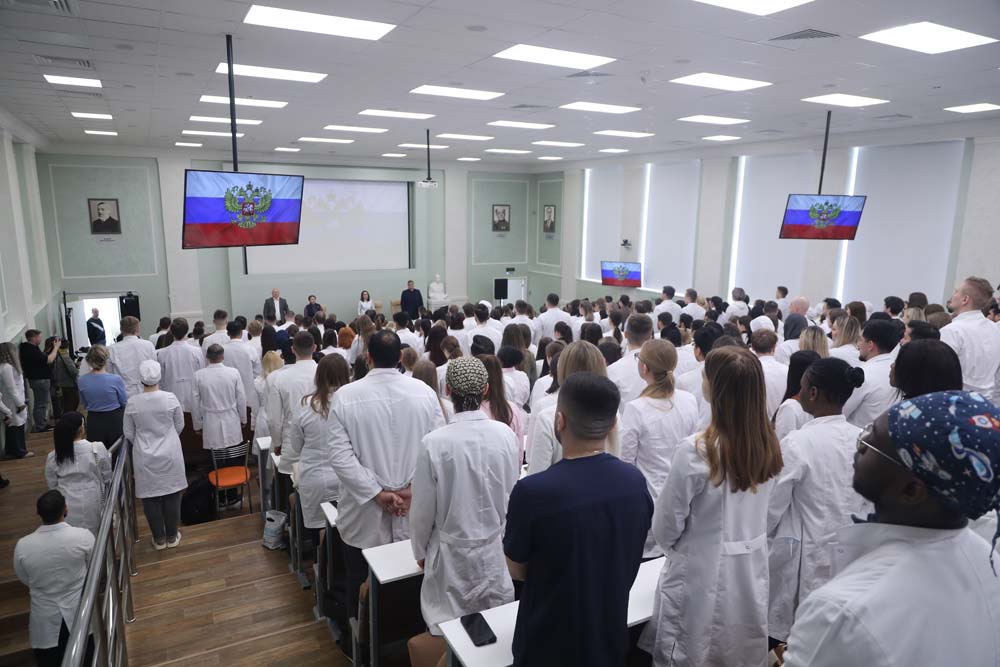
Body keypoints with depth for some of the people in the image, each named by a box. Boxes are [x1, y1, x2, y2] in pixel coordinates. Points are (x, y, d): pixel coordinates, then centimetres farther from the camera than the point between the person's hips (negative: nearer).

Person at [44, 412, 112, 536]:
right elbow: (107, 478, -4)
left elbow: (52, 485, 7)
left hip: (66, 508, 2)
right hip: (91, 505, -2)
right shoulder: (97, 449, -14)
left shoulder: (52, 457, -5)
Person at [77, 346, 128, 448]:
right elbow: (125, 403, -6)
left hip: (93, 422, 3)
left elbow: (85, 405, 7)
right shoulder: (116, 379, -21)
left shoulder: (81, 381, -8)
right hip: (114, 421, -3)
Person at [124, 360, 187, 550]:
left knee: (150, 498, 12)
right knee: (172, 495, 12)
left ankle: (159, 539, 22)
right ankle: (172, 537, 22)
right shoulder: (170, 398, -13)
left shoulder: (132, 403, -10)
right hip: (170, 455, 0)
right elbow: (179, 425, -1)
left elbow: (129, 433, 0)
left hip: (145, 458, 0)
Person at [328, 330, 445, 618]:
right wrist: (413, 488, -8)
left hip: (365, 518, -1)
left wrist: (376, 493, -11)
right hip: (415, 513, 2)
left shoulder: (345, 396, -11)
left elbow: (340, 455, -14)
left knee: (362, 586, 18)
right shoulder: (424, 392, -7)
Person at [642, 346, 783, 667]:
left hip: (702, 580, -5)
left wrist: (680, 547, 7)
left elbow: (665, 529, -12)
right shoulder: (768, 445, -6)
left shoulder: (696, 451, -24)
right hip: (751, 577, 6)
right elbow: (754, 512, 8)